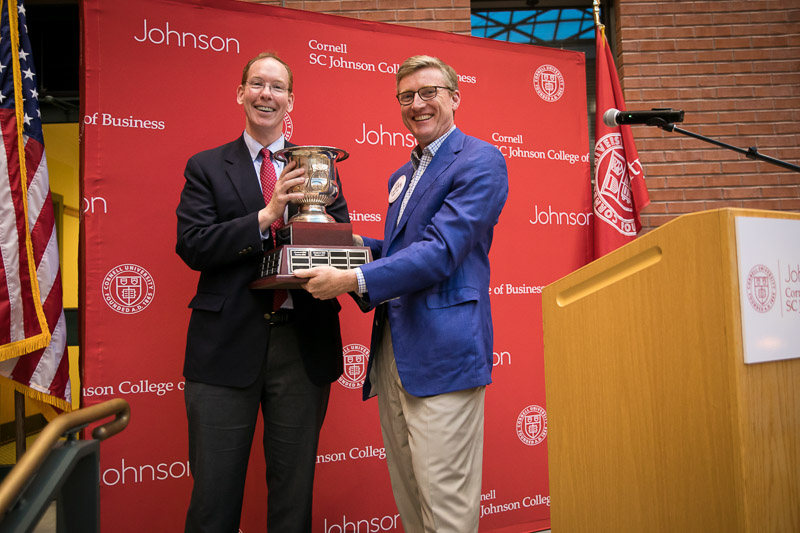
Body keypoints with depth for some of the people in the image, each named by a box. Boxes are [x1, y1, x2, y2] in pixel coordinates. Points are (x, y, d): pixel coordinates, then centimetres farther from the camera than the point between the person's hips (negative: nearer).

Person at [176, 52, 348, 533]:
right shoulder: (207, 167, 5)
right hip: (227, 345, -1)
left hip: (303, 344, 2)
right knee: (215, 490, 10)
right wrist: (266, 215, -18)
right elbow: (192, 246, -7)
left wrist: (322, 210, -18)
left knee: (295, 486, 16)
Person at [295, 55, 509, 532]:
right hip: (392, 350, 8)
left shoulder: (480, 161, -6)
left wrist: (353, 280, -20)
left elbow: (441, 252, -17)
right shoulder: (402, 176, 22)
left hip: (442, 353, -8)